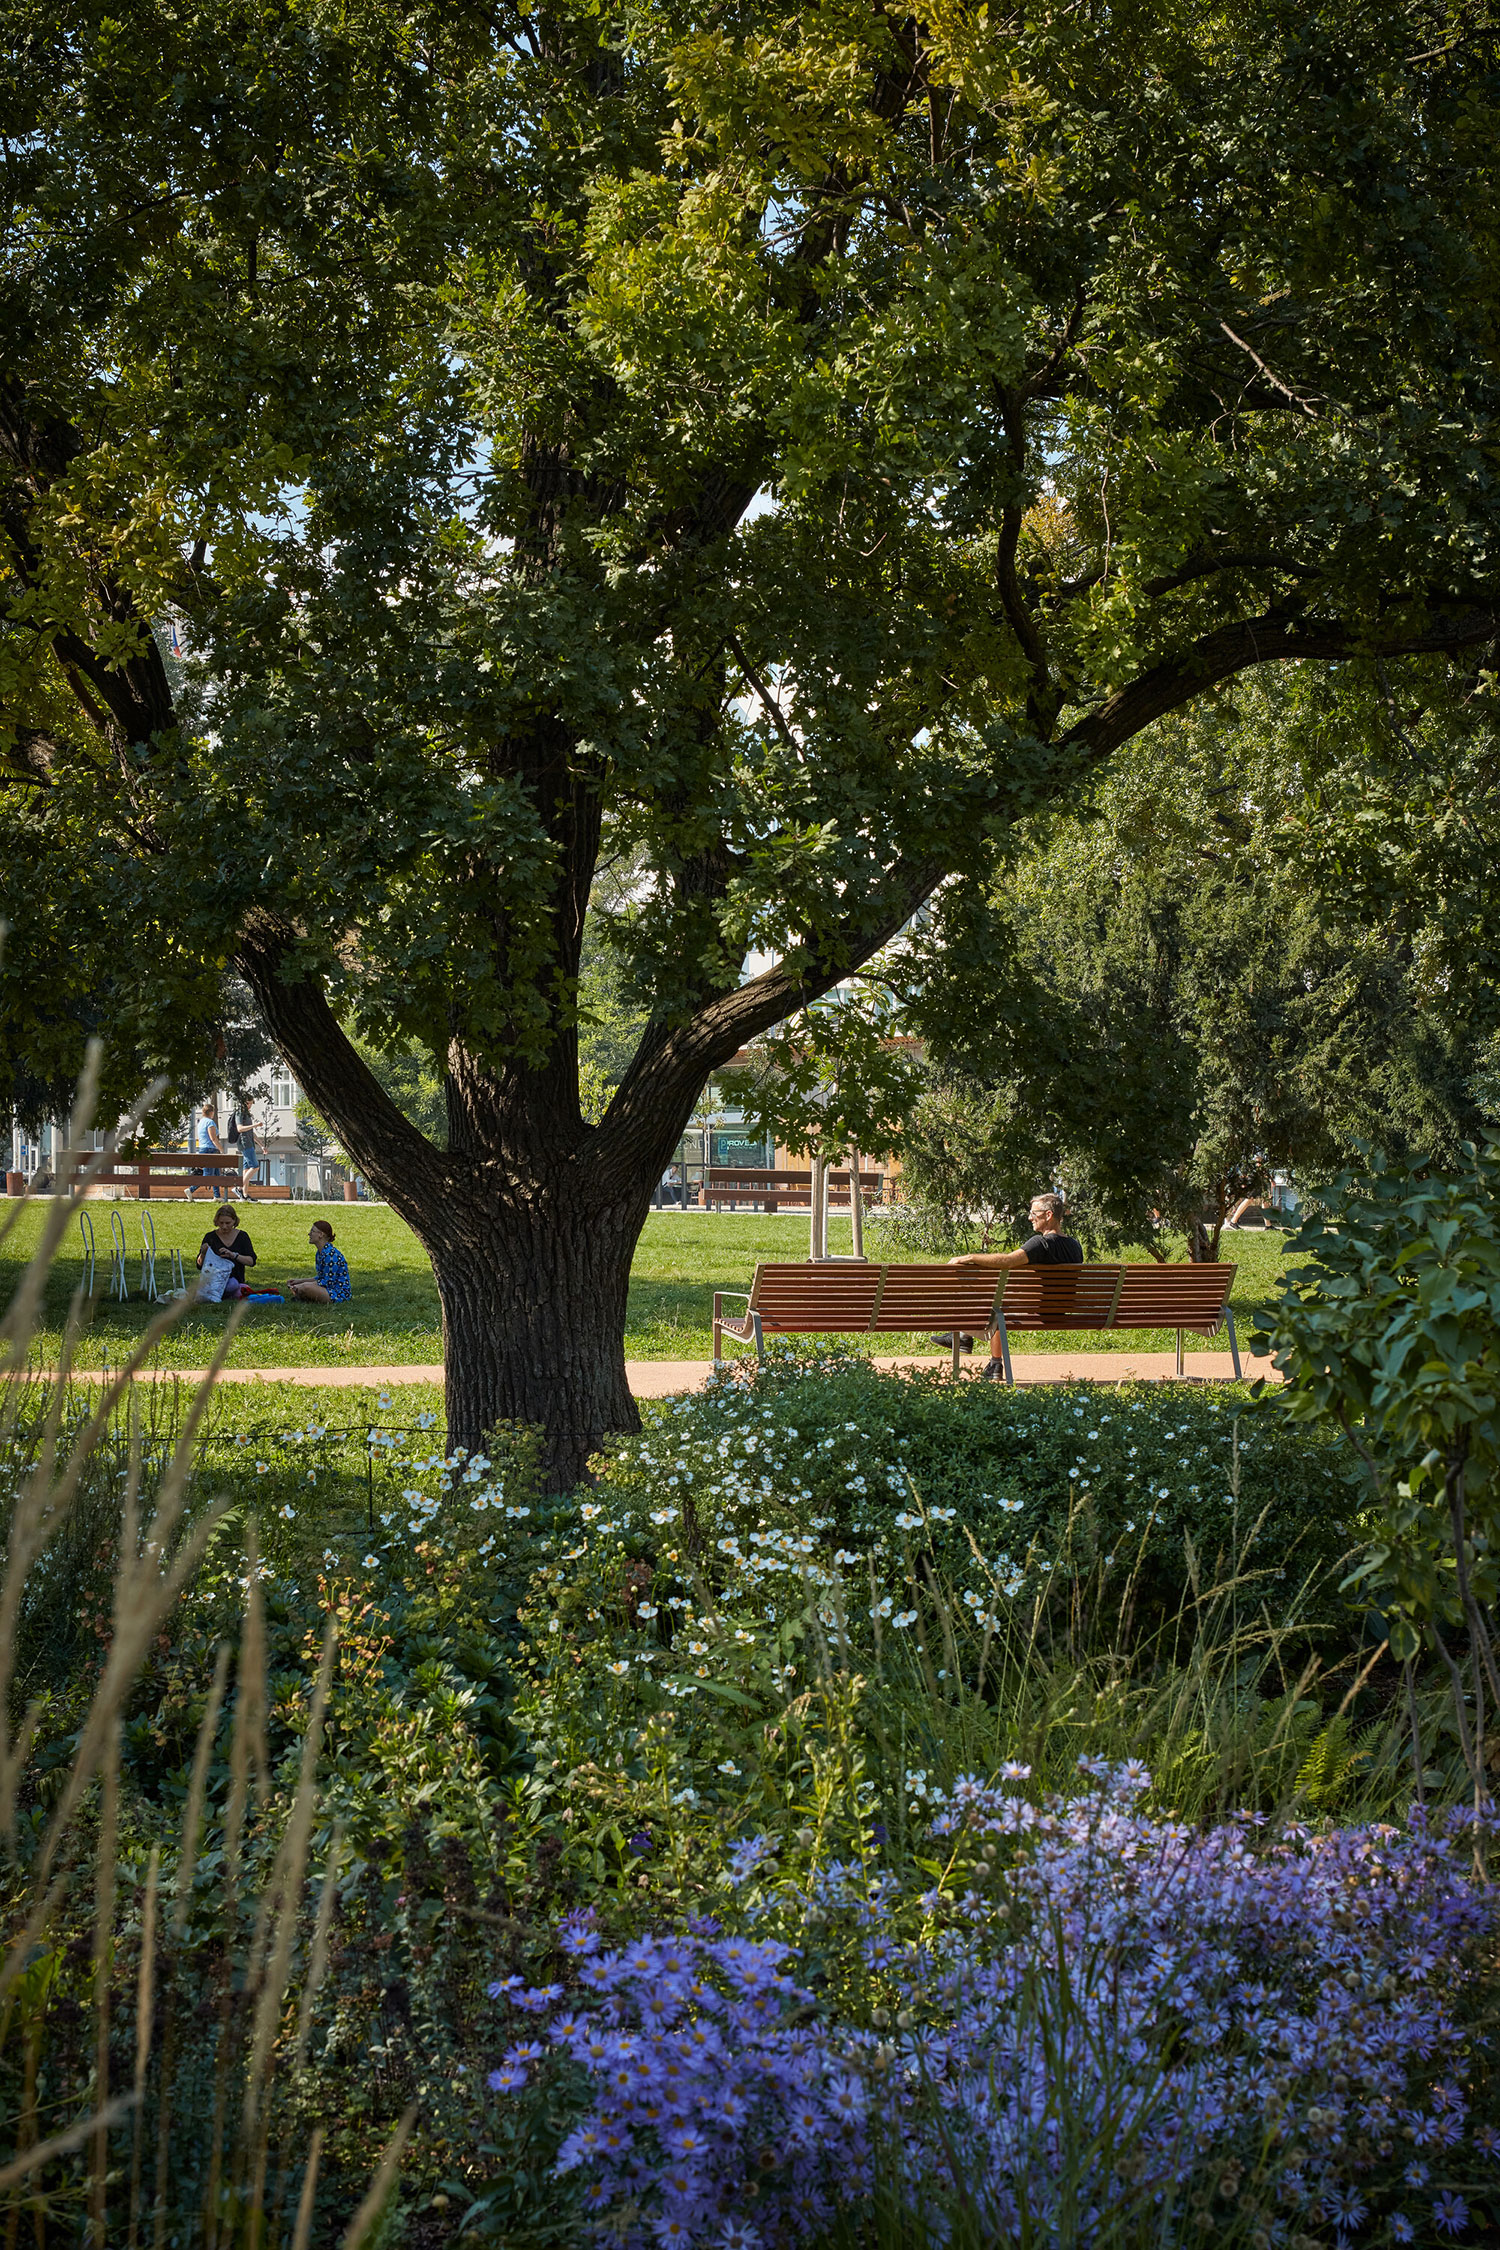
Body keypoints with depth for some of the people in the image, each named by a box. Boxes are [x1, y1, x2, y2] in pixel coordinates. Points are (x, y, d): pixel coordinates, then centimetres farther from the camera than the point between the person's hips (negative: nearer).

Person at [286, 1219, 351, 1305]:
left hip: (340, 1293, -10)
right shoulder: (320, 1253, 10)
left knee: (306, 1288, -28)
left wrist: (302, 1286, -17)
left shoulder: (330, 1254, -21)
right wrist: (300, 1281, 9)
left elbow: (327, 1282, -21)